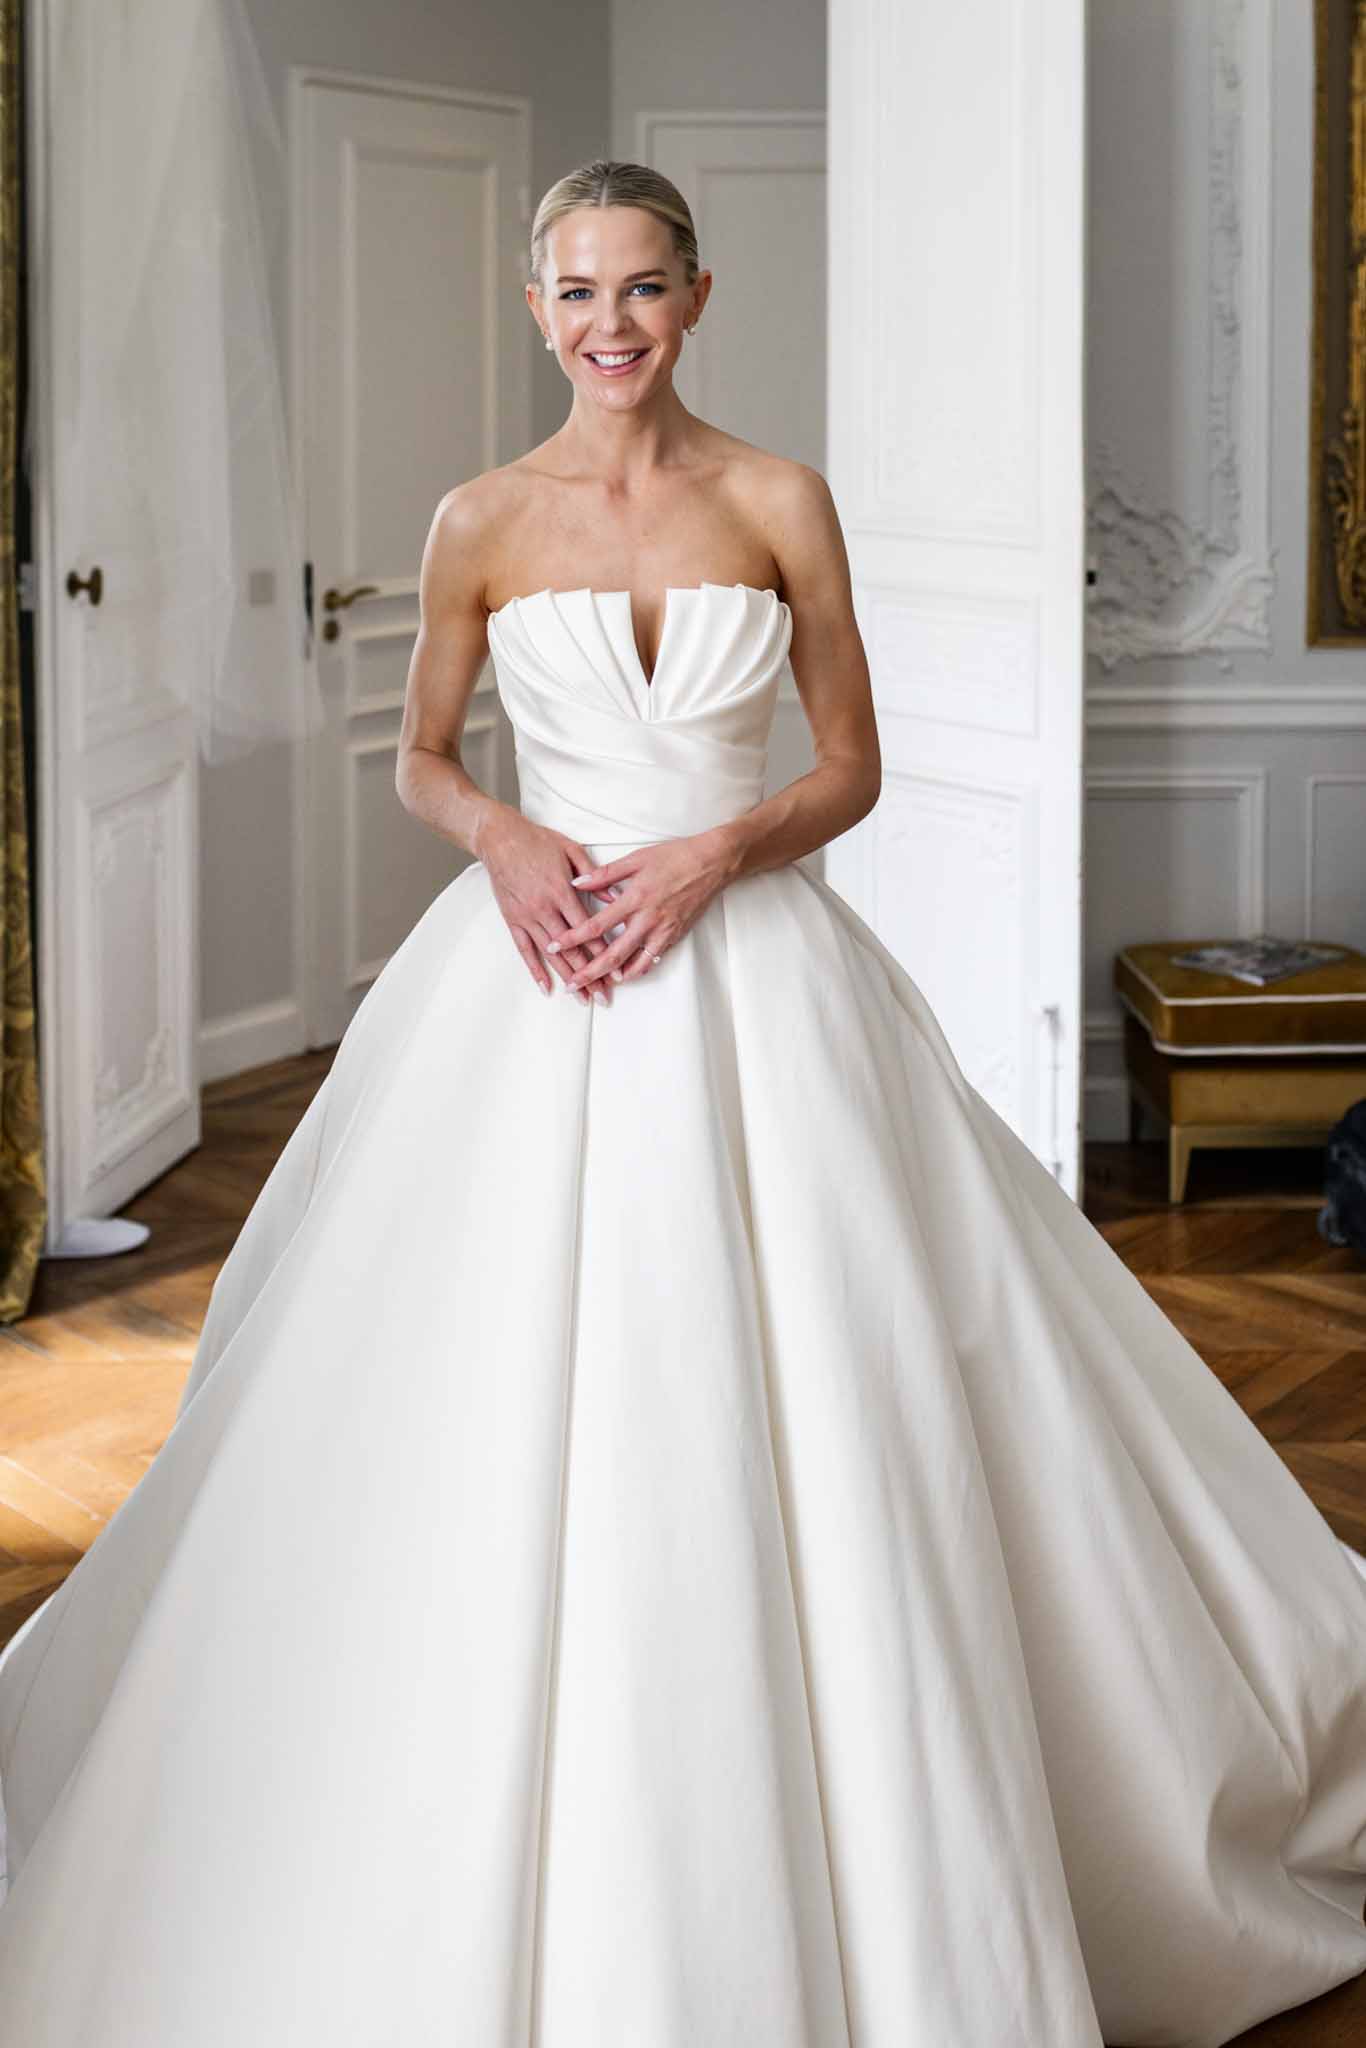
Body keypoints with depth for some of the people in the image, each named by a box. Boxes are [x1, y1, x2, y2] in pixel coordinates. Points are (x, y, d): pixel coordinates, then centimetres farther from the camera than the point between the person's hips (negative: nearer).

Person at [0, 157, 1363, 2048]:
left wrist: (718, 849, -13)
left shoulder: (780, 503, 2)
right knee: (512, 1417, 0)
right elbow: (421, 761, 13)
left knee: (782, 1427, -3)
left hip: (749, 968, -1)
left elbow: (853, 766, 5)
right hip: (535, 970, 1)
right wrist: (503, 838, -8)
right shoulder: (482, 524, 4)